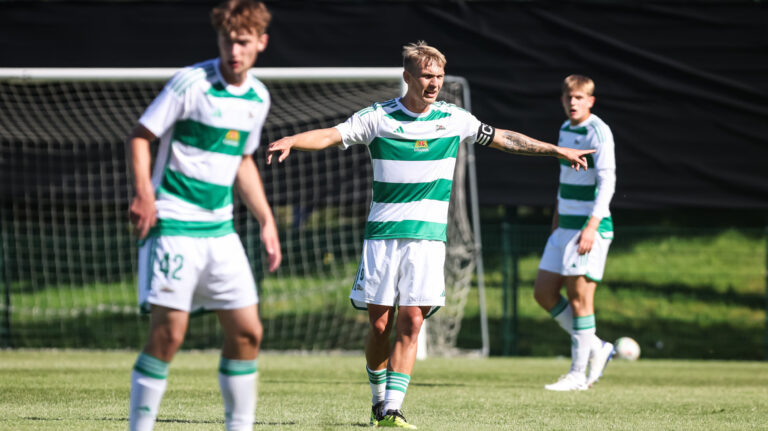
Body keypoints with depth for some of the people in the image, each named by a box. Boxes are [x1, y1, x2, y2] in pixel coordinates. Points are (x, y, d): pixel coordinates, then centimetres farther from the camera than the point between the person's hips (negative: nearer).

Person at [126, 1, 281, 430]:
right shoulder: (192, 83, -11)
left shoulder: (258, 98, 10)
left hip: (221, 229, 6)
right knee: (169, 332, -11)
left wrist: (267, 221, 19)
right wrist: (144, 194, -21)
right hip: (174, 225, -6)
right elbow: (141, 136, -7)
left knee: (247, 331, 3)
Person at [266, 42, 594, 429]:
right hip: (382, 233, -1)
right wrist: (290, 141, -26)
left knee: (411, 322, -10)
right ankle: (379, 399, 19)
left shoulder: (453, 119, 6)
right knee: (380, 324, -2)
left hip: (428, 235, 1)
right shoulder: (378, 117, 0)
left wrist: (557, 150, 18)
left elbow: (503, 139, 16)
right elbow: (331, 135, -8)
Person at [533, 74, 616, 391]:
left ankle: (578, 374, 0)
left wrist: (592, 225, -26)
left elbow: (607, 181, -19)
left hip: (591, 226, -9)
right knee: (544, 292, 7)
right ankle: (596, 348, 17)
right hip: (566, 224, 9)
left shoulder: (598, 133, -13)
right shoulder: (565, 129, 14)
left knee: (579, 295, -7)